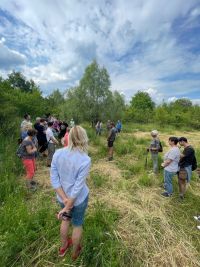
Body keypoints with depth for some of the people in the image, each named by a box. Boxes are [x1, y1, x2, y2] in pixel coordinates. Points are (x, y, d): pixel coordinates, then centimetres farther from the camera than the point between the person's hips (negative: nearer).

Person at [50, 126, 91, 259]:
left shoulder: (58, 153, -16)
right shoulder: (85, 160, -28)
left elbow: (54, 179, -12)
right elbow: (78, 187, -23)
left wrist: (64, 199, -10)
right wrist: (67, 207, -12)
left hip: (62, 196, 4)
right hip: (79, 198, -3)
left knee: (66, 220, 32)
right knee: (77, 224, 25)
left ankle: (63, 247, 59)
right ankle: (75, 252, 53)